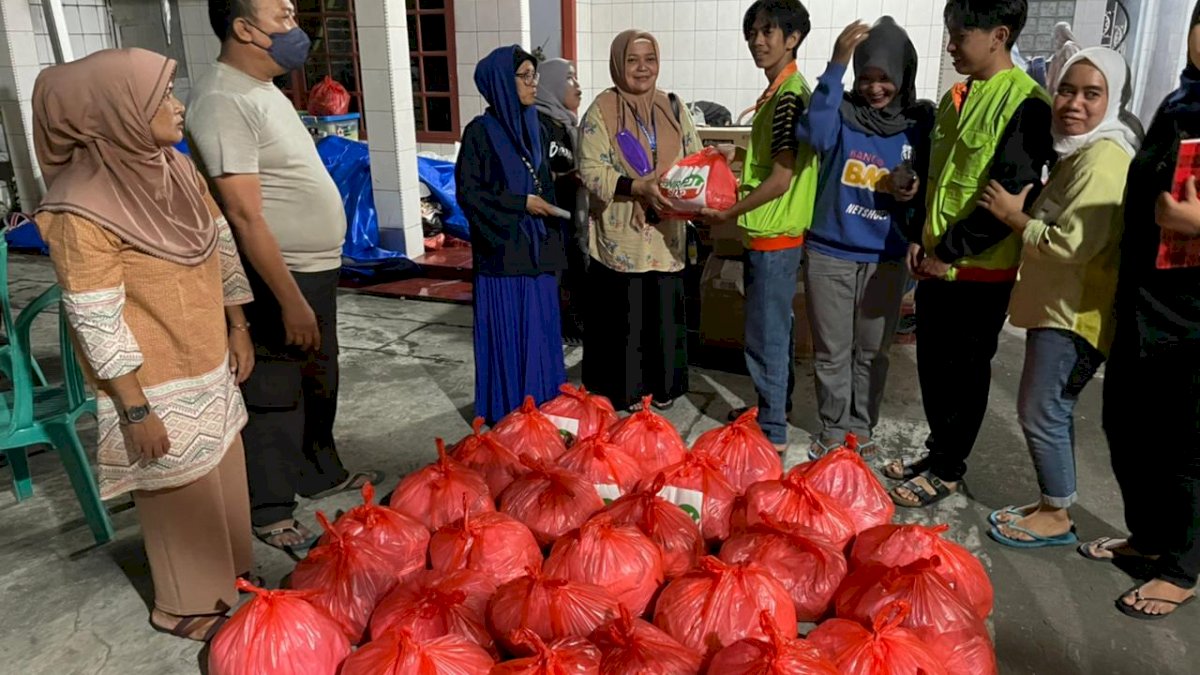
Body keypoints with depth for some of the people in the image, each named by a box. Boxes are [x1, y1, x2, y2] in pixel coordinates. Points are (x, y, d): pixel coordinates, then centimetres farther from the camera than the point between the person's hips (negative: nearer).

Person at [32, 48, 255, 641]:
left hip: (209, 366, 7)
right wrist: (136, 410, -18)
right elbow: (97, 327, -21)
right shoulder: (82, 210, -23)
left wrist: (238, 330, 10)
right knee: (181, 492, 10)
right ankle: (188, 604, 33)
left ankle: (228, 579, 43)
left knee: (221, 476, 20)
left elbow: (222, 252, 9)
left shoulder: (178, 171, -1)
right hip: (157, 387, -7)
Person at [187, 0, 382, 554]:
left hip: (315, 269, 10)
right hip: (278, 278, -9)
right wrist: (290, 301, -24)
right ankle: (271, 514, 19)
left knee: (318, 383, 22)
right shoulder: (224, 101, -19)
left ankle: (322, 472, 40)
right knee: (275, 395, 4)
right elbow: (244, 214, -23)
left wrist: (313, 286, 18)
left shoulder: (264, 89, 12)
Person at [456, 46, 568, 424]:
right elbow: (468, 193, -11)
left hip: (537, 249, 6)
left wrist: (553, 246, 12)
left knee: (541, 330, 10)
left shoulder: (533, 127, 11)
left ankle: (543, 406, 23)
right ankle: (507, 414, 15)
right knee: (507, 334, 1)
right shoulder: (481, 131, -8)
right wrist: (520, 203, -15)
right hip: (502, 251, -6)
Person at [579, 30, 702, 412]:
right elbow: (591, 172, -12)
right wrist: (638, 187, -25)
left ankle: (662, 387, 28)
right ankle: (625, 390, 19)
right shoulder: (601, 111, -5)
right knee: (623, 317, 2)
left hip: (665, 235, 4)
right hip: (621, 237, -4)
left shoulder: (673, 108, 9)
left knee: (665, 312, 11)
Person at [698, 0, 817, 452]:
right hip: (771, 232, 10)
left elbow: (780, 180, -22)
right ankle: (773, 409, 33)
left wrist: (728, 214, -15)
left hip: (774, 235, -10)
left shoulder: (788, 97, -18)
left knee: (765, 336, -2)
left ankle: (773, 433, 9)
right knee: (775, 329, 19)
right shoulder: (780, 93, 13)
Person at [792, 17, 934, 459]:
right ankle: (833, 428, 26)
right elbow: (813, 133, -28)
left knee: (872, 352, 14)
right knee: (831, 351, 9)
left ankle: (862, 427, 31)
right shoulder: (842, 113, -5)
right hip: (829, 253, -1)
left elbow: (928, 182, 10)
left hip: (885, 258, 2)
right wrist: (835, 65, -32)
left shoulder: (920, 123, 1)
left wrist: (911, 190, -13)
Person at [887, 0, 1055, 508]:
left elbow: (1012, 196, -20)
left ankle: (947, 471, 20)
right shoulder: (956, 98, 11)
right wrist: (920, 239, 7)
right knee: (932, 365, 16)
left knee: (964, 372, 6)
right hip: (936, 263, 8)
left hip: (981, 270, -7)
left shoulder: (1025, 103, -15)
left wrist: (948, 252, -16)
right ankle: (938, 453, 32)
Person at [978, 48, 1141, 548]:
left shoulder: (1103, 156, -19)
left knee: (1040, 412, -2)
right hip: (1057, 304, 10)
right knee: (1052, 410, 17)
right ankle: (1056, 503, 31)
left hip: (1075, 312, -10)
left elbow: (1071, 243, -25)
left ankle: (1055, 517, 14)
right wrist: (1024, 205, 8)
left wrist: (1011, 213, -14)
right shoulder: (1080, 151, 14)